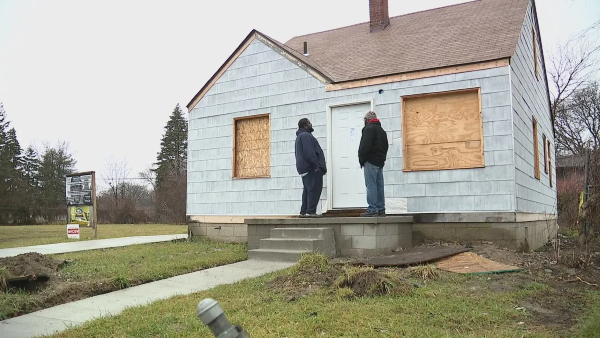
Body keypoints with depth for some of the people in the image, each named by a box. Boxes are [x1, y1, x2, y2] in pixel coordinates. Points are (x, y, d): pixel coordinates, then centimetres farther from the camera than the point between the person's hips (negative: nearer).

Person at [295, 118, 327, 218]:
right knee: (314, 189, -10)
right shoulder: (306, 135, -11)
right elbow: (309, 152, -21)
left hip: (304, 168, 11)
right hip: (311, 168, -11)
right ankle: (310, 211, -13)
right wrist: (316, 164, -20)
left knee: (307, 190, 12)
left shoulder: (300, 136, 23)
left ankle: (304, 212, 11)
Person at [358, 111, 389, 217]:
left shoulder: (369, 128, -7)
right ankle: (381, 209, 10)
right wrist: (382, 158, 16)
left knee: (371, 185, -10)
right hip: (380, 161, 9)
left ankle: (372, 210, -14)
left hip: (371, 161, -9)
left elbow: (365, 145, -16)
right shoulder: (382, 130, 23)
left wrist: (361, 159, -9)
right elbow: (385, 147, 22)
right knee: (379, 185, 9)